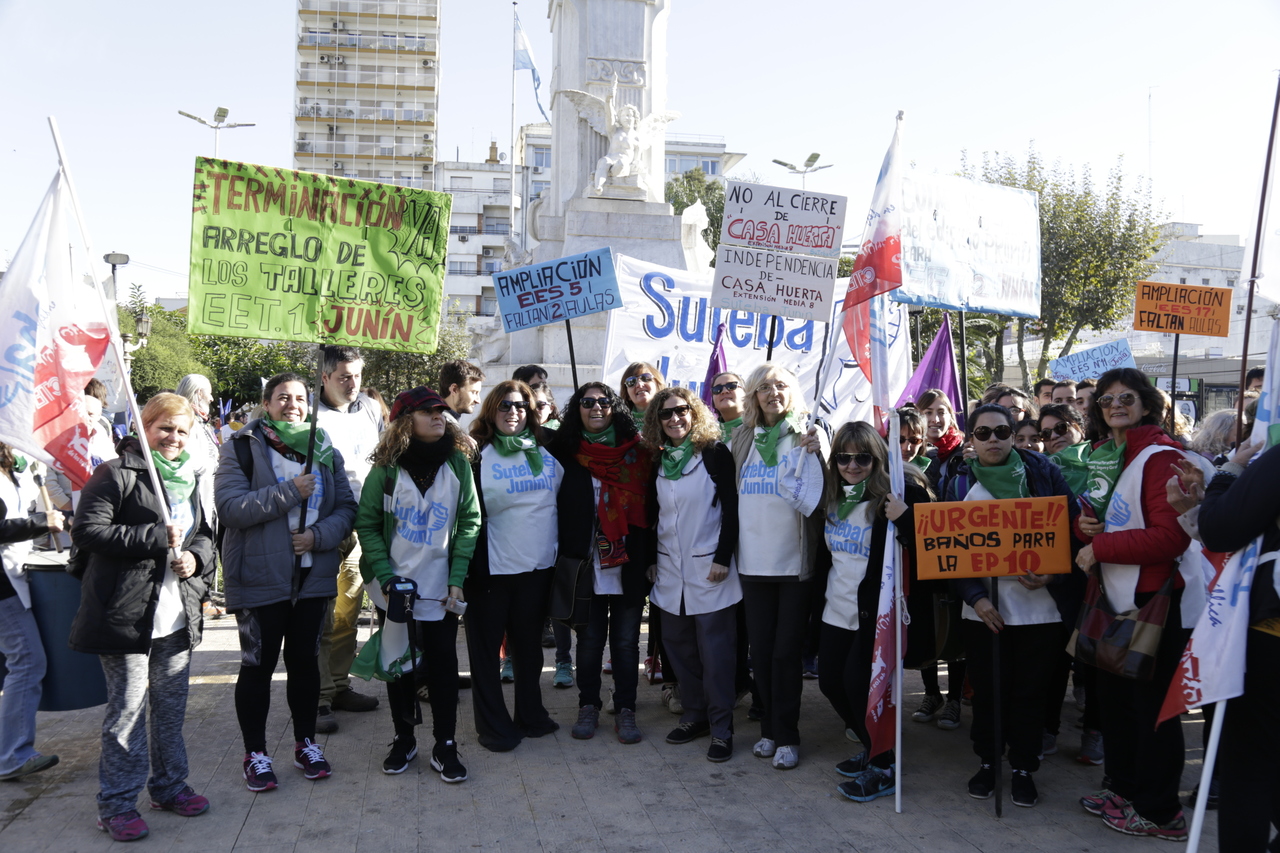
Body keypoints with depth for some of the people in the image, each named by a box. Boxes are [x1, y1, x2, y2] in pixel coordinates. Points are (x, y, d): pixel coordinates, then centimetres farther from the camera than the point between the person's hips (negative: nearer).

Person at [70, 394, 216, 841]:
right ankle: (117, 804, 15)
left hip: (178, 616, 7)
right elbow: (87, 531, -16)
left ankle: (169, 786, 30)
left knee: (171, 707, 15)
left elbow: (204, 534, 22)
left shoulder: (188, 478, 15)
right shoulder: (116, 474, -7)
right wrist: (157, 538, -18)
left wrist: (195, 556, -1)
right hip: (128, 614, -7)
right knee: (127, 711, 1)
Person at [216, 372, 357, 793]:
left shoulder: (325, 451, 7)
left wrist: (319, 535, -13)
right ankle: (255, 753, 22)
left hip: (313, 576, 4)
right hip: (260, 578, -3)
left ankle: (306, 743, 30)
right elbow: (230, 506, -17)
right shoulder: (241, 448, -5)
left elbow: (347, 507, 5)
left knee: (305, 660, 14)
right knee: (258, 665, 6)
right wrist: (290, 493, -22)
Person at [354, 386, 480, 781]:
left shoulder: (458, 463, -3)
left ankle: (445, 746, 16)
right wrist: (386, 575, -10)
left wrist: (457, 579, -8)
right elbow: (367, 524, -1)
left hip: (441, 588, 0)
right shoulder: (386, 468, -6)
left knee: (443, 665, 3)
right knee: (399, 664, 11)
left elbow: (469, 522, -2)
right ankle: (404, 739, 28)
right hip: (396, 586, 0)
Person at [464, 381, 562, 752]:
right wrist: (469, 564, -12)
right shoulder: (477, 455, -5)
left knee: (529, 645, 16)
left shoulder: (546, 451, 7)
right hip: (491, 568, -4)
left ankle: (530, 715, 31)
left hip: (538, 567, 4)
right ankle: (494, 725, 18)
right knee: (486, 647, 5)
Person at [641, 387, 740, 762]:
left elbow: (731, 509, -8)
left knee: (715, 653, -2)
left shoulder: (715, 453, -5)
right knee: (679, 648, 9)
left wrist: (723, 558, -14)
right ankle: (694, 716, 23)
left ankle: (721, 729, 7)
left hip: (709, 570, -5)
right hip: (669, 571, 5)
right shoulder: (659, 460, 10)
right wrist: (650, 560, 12)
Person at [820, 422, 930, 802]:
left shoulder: (899, 491, -13)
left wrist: (903, 518, -30)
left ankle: (883, 768, 12)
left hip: (875, 609, -7)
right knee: (830, 681, 11)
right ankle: (872, 748, 32)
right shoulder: (833, 496, 8)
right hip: (837, 609, 8)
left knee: (858, 682, -8)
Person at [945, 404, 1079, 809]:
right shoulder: (961, 484, 2)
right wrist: (976, 597, -10)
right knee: (986, 690, 10)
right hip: (983, 608, 1)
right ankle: (988, 760, 29)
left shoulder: (1043, 472, 0)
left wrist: (1051, 574, -14)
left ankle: (1024, 767, 25)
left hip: (1038, 606, -1)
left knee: (1030, 691, 8)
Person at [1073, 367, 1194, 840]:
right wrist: (1084, 525, -1)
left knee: (1151, 703, 2)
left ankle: (1159, 811, 16)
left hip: (1153, 601, -8)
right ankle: (1124, 787, 34)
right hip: (1113, 597, 9)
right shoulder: (1104, 457, 11)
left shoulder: (1161, 456, -14)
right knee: (1114, 695, 18)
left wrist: (1101, 547, -19)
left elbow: (1171, 535, -23)